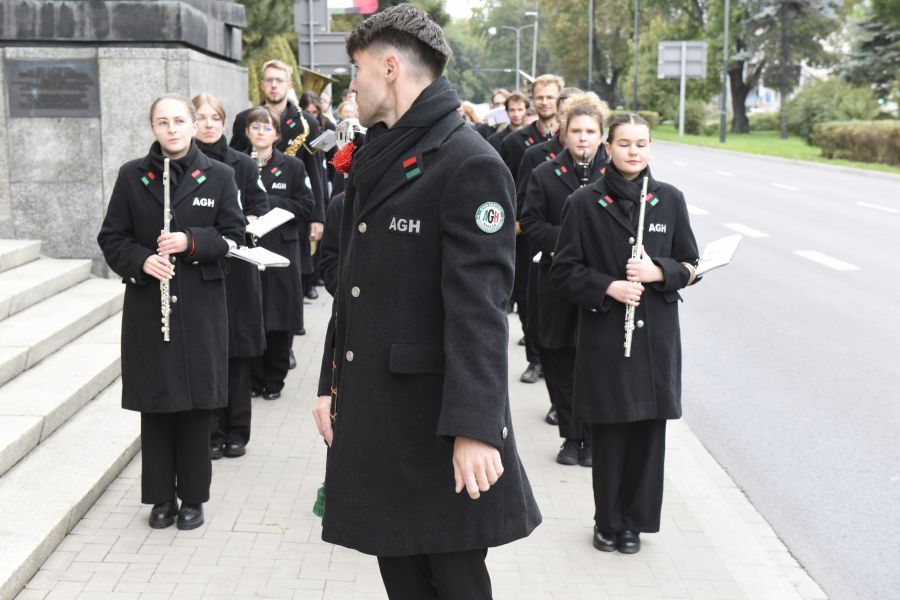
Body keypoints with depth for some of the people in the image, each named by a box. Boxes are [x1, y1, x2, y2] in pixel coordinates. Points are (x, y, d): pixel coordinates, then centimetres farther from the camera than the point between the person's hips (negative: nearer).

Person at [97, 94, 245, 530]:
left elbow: (234, 235, 1)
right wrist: (141, 261, -14)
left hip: (201, 309, 0)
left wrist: (191, 241, -15)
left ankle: (193, 497, 18)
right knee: (155, 404, 5)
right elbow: (112, 238, 5)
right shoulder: (132, 176, 3)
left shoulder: (218, 176, 2)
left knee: (197, 404, 4)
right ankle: (161, 497, 19)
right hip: (148, 307, 1)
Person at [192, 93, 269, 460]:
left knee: (238, 353, 6)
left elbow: (260, 207, 9)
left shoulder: (243, 165, 7)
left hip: (237, 269, 2)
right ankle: (211, 433, 10)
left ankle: (236, 431, 16)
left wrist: (246, 223, -10)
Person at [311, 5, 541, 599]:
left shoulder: (470, 164, -14)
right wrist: (333, 382, 17)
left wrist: (474, 428, -24)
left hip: (433, 412, -8)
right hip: (369, 408, 8)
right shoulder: (375, 159, 13)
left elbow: (479, 305, -20)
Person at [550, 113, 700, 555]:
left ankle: (635, 521, 20)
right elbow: (564, 270, 0)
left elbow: (690, 266, 8)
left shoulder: (670, 200, 5)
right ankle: (608, 522, 20)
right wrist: (608, 287, -14)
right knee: (608, 431, 3)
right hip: (604, 332, -2)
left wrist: (658, 271, -12)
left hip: (656, 334, 2)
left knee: (649, 428, 4)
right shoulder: (585, 203, -1)